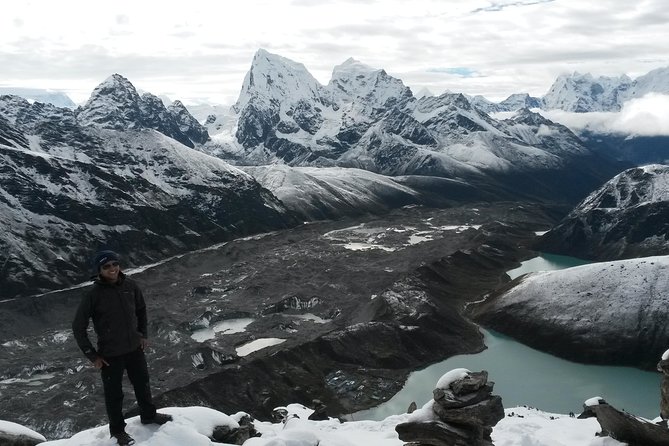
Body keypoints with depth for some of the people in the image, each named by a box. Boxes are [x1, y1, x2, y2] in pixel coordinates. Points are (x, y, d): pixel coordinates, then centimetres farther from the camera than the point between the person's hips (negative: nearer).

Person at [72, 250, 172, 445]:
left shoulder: (130, 285, -8)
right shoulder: (93, 295, -20)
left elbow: (141, 309, 11)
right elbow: (78, 327, -12)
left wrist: (143, 334, 8)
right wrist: (92, 355, -11)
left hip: (135, 347, 4)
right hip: (110, 354, -4)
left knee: (142, 383, 22)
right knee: (114, 393, 13)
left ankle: (149, 415, 45)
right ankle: (117, 429, 35)